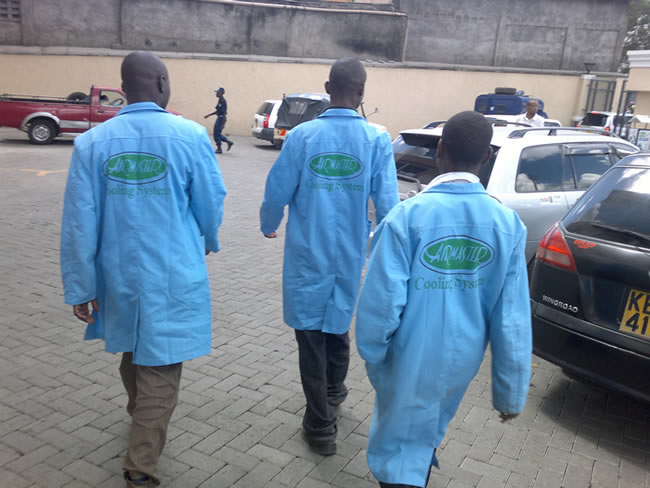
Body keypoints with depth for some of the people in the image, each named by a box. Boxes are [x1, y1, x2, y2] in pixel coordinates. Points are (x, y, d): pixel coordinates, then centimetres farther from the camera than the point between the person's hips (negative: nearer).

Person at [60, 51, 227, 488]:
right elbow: (212, 203, -2)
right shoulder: (190, 136, -12)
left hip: (119, 275, 4)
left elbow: (79, 223, -5)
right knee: (159, 367, 9)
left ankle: (139, 415, 52)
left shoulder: (92, 142, -6)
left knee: (133, 351, 27)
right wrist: (208, 242, 19)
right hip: (173, 276, -3)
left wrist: (80, 288, 4)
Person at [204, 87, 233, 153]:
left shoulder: (223, 101, -17)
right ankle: (229, 142, 17)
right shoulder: (220, 100, 14)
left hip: (221, 118, -10)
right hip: (219, 118, 10)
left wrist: (223, 123, -24)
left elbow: (224, 113, -21)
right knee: (217, 134, 13)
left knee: (216, 134, -4)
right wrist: (208, 115, 22)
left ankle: (219, 149, 4)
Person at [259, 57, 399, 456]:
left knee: (311, 334, 9)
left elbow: (277, 192, -6)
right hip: (349, 254, 2)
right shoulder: (377, 140, -9)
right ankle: (334, 390, 47)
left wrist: (269, 227, 16)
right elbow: (387, 204, -8)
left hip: (307, 254, -2)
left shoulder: (302, 135, -10)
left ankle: (321, 426, 17)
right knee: (338, 322, 24)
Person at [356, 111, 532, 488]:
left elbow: (382, 301, -20)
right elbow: (513, 319, -10)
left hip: (411, 358, -4)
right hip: (462, 359, 5)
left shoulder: (407, 216, -22)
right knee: (430, 431, 31)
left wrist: (371, 354, -1)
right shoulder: (508, 224, -11)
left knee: (400, 451, 15)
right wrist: (511, 392, 1)